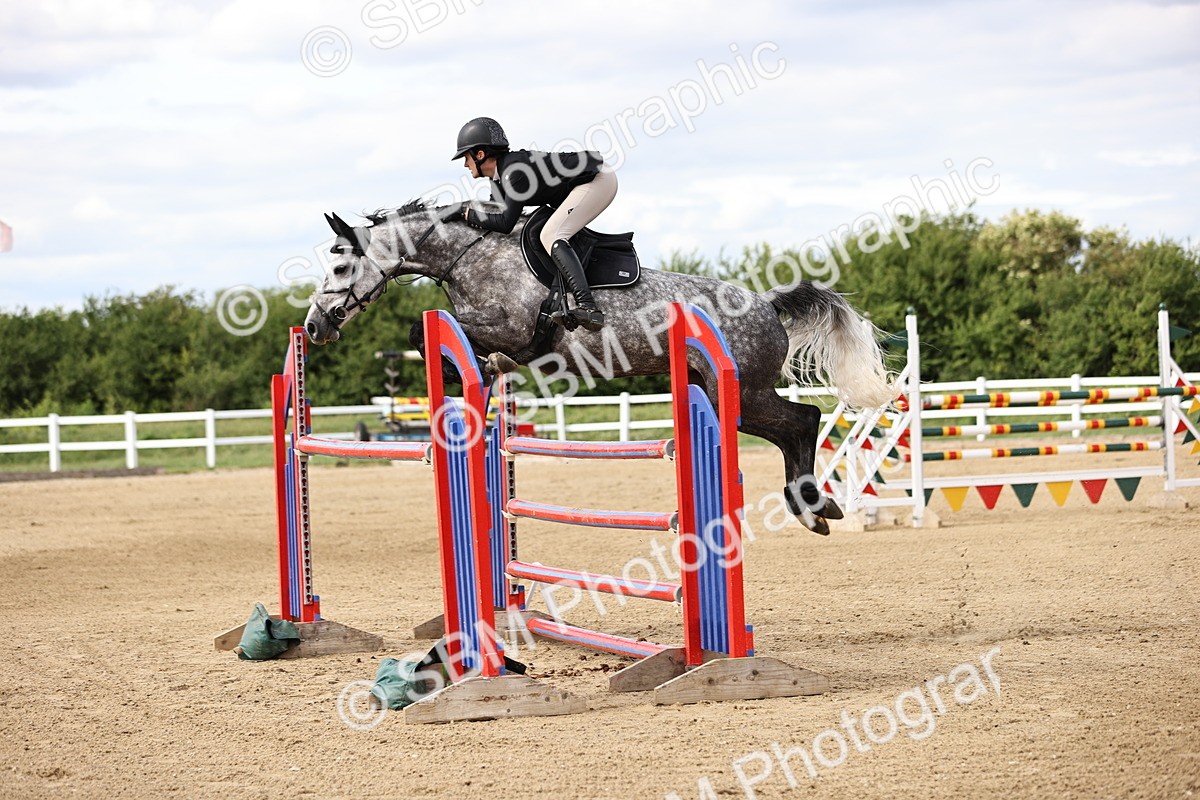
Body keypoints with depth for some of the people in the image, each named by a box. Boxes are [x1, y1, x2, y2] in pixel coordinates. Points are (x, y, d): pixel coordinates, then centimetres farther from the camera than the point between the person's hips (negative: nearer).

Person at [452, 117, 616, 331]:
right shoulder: (501, 173, 8)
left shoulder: (514, 172, -21)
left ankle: (588, 307, -35)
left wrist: (471, 216, -12)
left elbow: (505, 223, -23)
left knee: (551, 236, -21)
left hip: (598, 180, -11)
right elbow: (498, 211, 19)